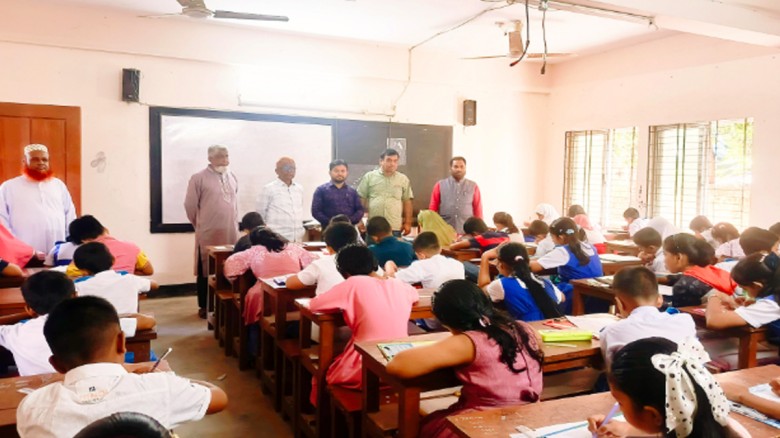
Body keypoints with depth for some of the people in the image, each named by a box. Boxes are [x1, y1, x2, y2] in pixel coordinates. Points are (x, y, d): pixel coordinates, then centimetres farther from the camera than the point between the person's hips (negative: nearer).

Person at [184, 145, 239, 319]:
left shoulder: (232, 177, 11)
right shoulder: (199, 178, -7)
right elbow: (190, 205, -3)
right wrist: (200, 225, 5)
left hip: (230, 233, 5)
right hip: (208, 234, -5)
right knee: (206, 270, 5)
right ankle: (204, 306, 15)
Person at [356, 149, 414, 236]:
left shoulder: (403, 179, 7)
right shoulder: (369, 177, 4)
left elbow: (407, 202, 9)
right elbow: (361, 199, 5)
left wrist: (408, 223, 5)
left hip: (395, 227, 1)